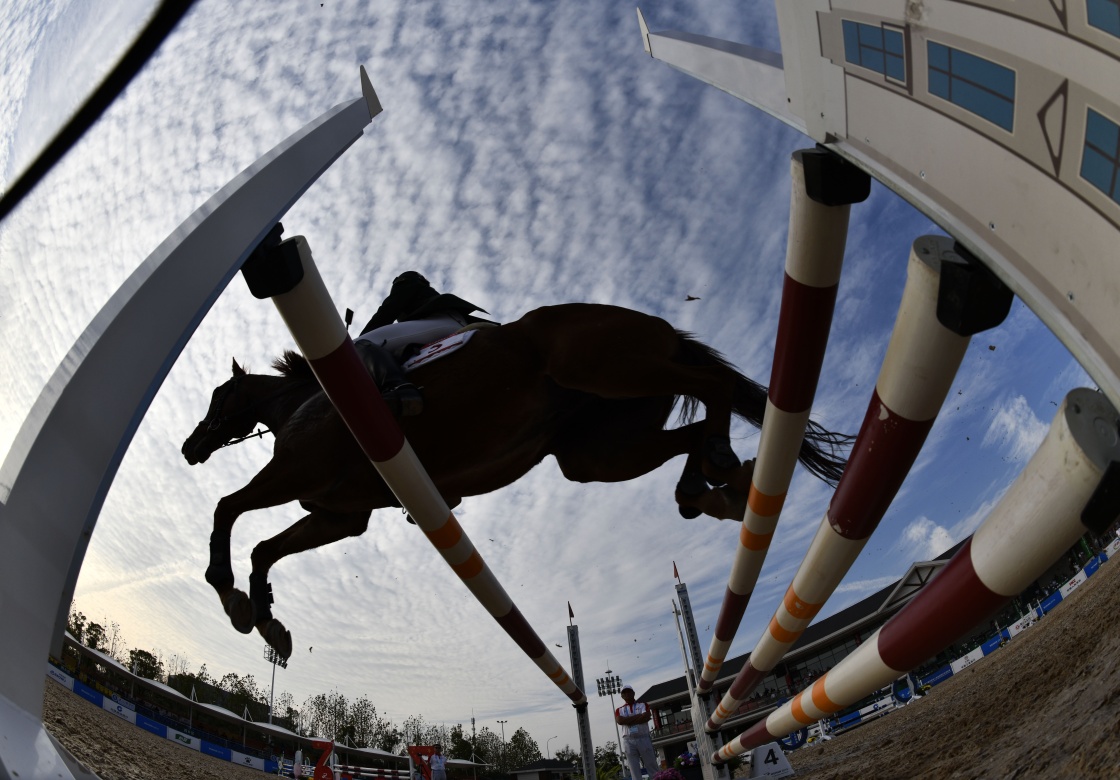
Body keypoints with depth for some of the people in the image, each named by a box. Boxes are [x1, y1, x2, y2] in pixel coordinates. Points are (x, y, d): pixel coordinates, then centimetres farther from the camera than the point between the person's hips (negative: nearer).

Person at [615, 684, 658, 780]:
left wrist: (628, 720, -5)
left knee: (653, 768, -1)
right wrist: (639, 716, -6)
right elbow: (620, 721, -7)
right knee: (634, 771, 0)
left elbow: (646, 717, -8)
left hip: (644, 738, -1)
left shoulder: (643, 705, 12)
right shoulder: (619, 710, 14)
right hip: (628, 741, 1)